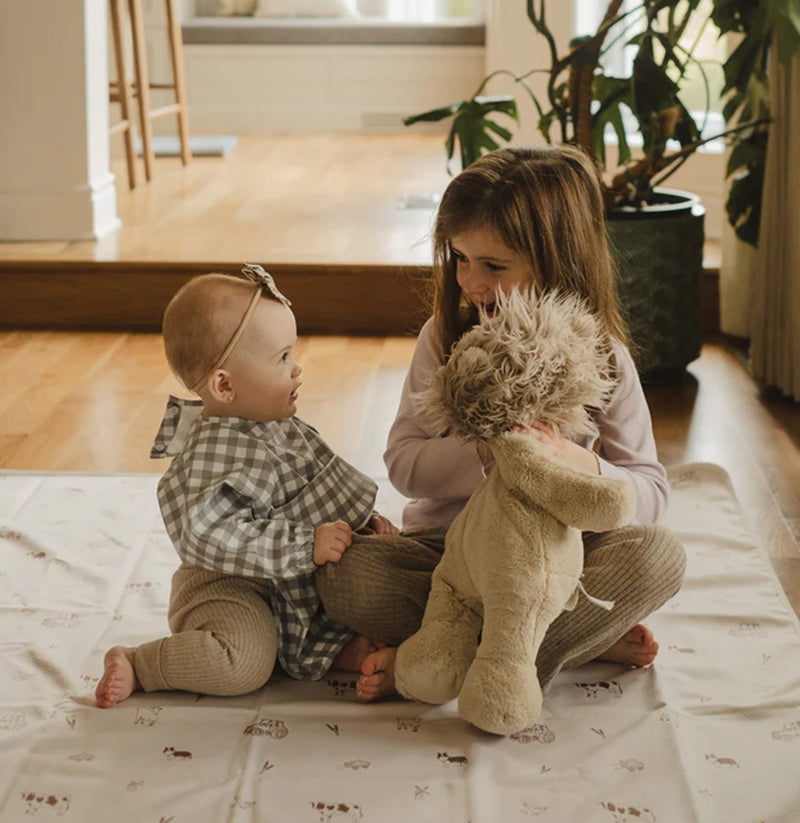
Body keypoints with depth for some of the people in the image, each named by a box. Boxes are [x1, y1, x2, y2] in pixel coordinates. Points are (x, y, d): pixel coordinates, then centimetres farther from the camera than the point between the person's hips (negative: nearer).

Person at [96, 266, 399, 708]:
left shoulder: (279, 426, 3)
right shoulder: (214, 455, -28)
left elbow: (322, 489, 19)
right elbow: (214, 539, -37)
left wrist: (363, 519, 7)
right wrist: (305, 546, -34)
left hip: (288, 580, 10)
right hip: (226, 590, -10)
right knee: (245, 664, -31)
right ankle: (134, 664, -10)